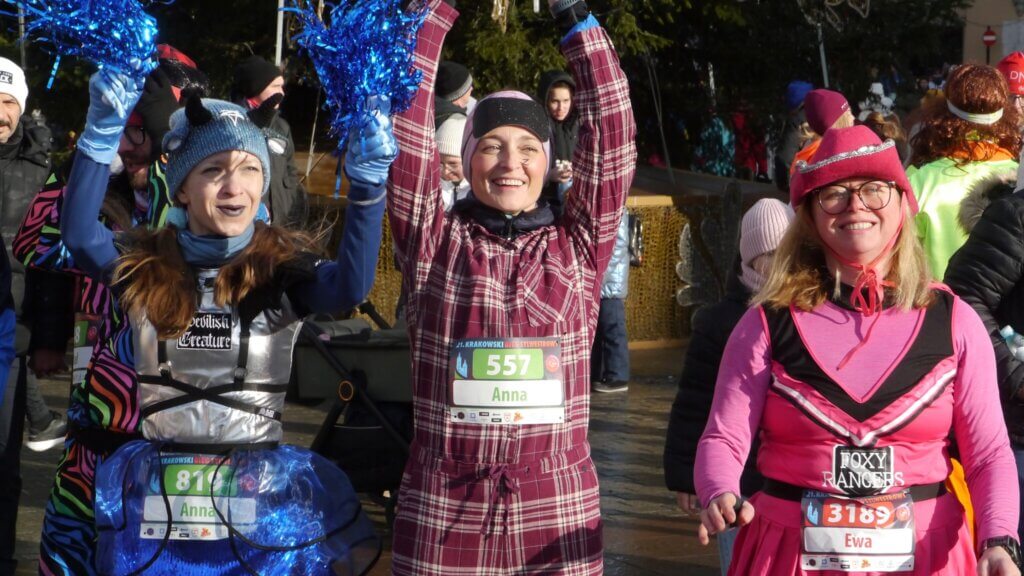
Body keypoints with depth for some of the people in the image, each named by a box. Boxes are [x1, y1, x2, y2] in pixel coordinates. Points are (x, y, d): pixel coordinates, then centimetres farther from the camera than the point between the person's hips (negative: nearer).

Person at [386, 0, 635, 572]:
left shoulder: (578, 248, 4)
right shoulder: (435, 242, 2)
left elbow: (612, 135, -1)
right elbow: (408, 128, -4)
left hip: (560, 514, 1)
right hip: (443, 512, 0)